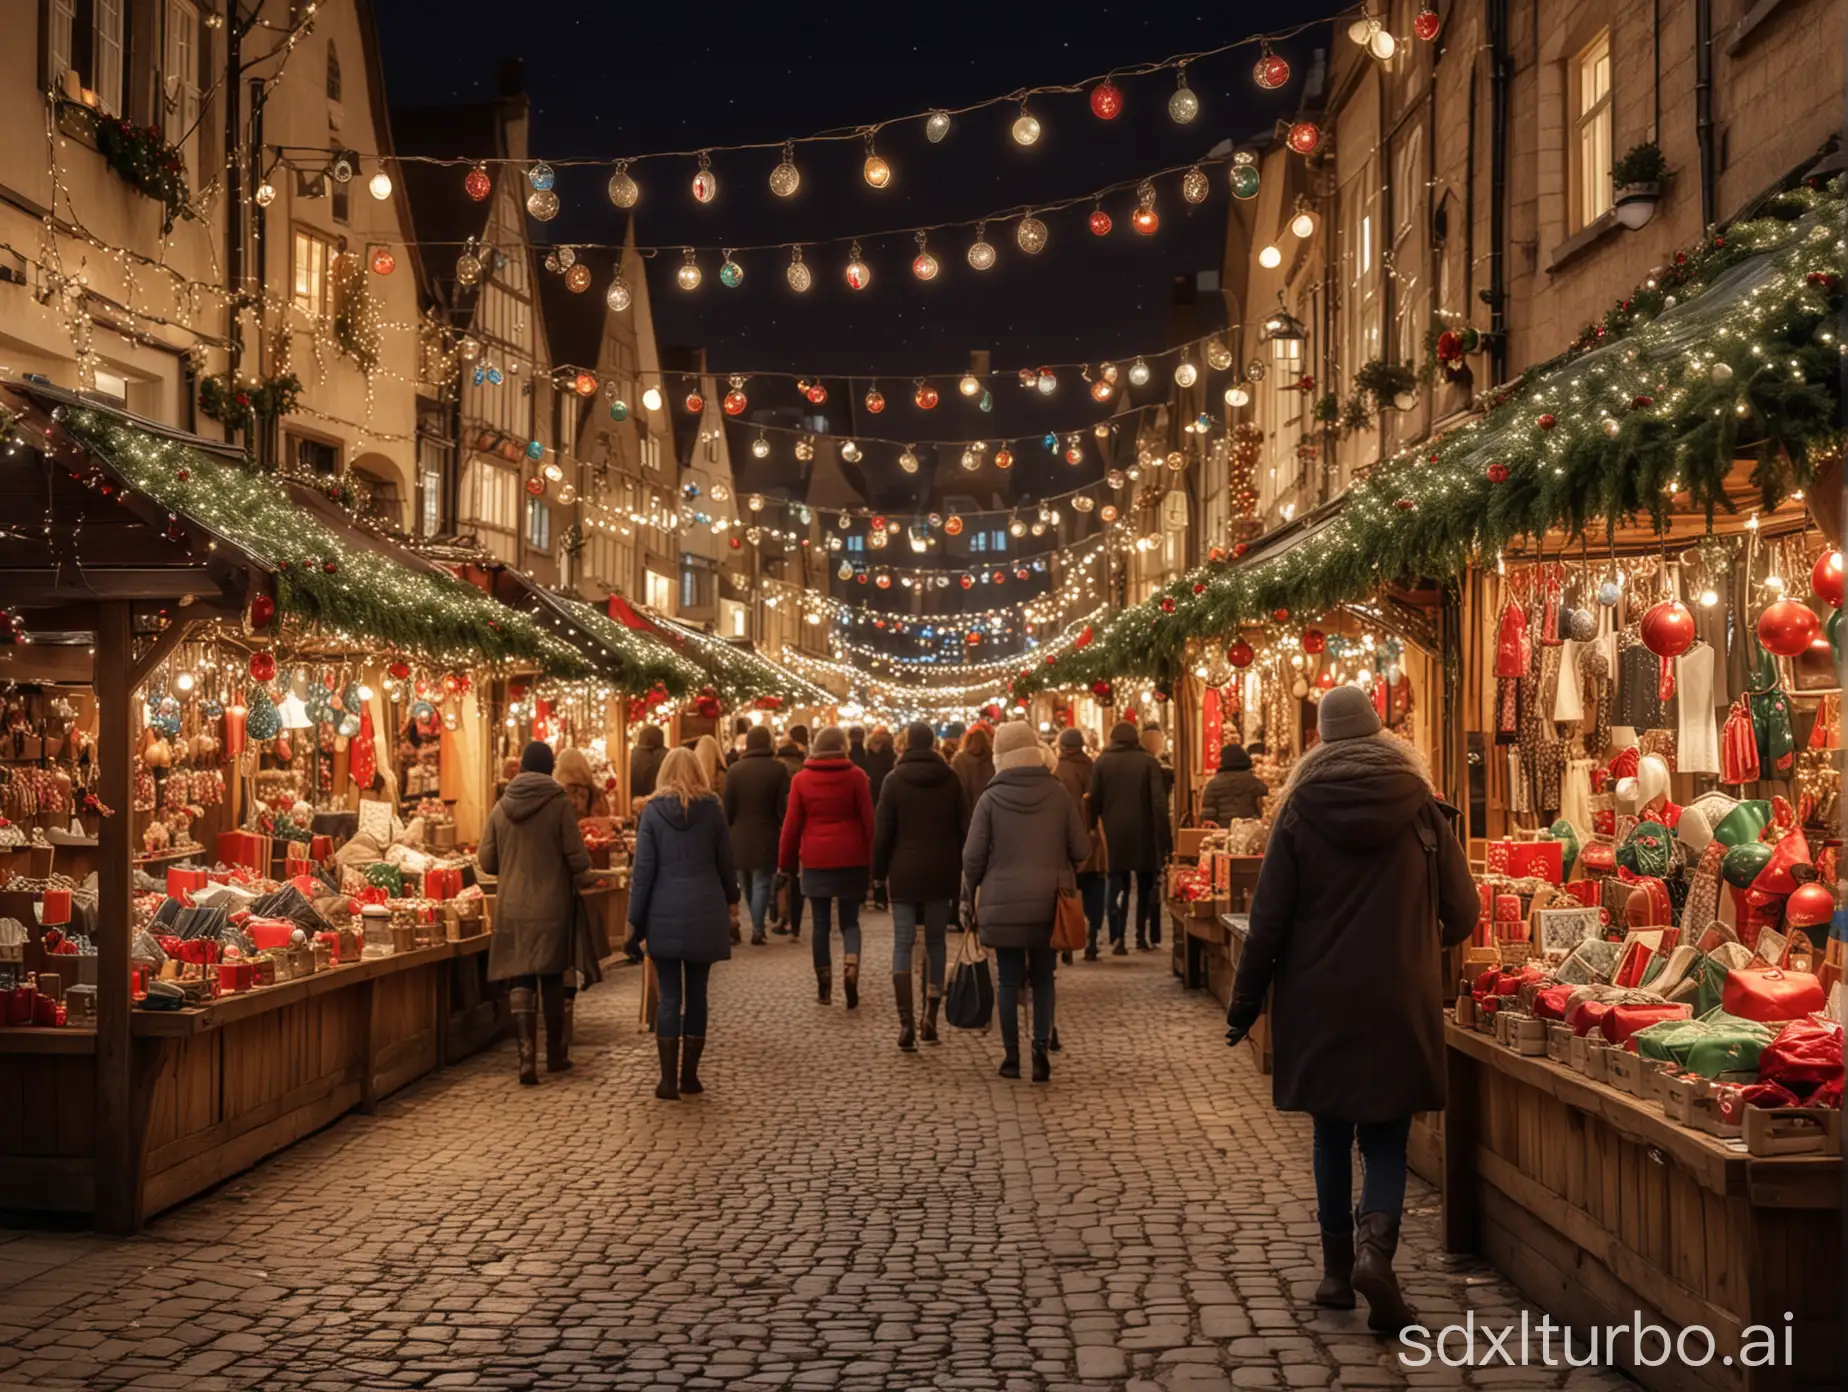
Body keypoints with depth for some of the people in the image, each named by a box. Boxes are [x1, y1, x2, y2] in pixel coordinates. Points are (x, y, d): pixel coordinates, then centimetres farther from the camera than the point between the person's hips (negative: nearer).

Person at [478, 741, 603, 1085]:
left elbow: (486, 860, 4)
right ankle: (556, 1054, 22)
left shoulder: (501, 807, 0)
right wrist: (585, 876, 12)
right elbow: (577, 859, -10)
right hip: (552, 905, -1)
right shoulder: (560, 804, -9)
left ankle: (527, 1057, -8)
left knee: (520, 980, 3)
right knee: (552, 979, 12)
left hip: (512, 906, 2)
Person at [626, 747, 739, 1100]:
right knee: (696, 993, 9)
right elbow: (726, 864, 7)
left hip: (665, 915, -1)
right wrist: (729, 900, 25)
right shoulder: (711, 810, 1)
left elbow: (643, 869, -4)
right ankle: (689, 1075, 14)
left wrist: (635, 919, 1)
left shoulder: (653, 811, -2)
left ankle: (669, 1079, 1)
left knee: (669, 995, 2)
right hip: (705, 915, 1)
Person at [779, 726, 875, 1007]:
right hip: (850, 859, -1)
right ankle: (850, 969, -15)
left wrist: (786, 862, 11)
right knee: (849, 921, 9)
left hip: (815, 860, 1)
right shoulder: (856, 776, -3)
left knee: (821, 924, 9)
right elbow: (868, 820, -3)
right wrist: (873, 860, 4)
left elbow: (792, 824, 3)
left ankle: (824, 987, 12)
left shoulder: (801, 779, 1)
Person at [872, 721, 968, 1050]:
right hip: (941, 872, 2)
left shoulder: (894, 780, -5)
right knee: (935, 942, 12)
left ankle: (906, 1022, -8)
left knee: (903, 944, 1)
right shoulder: (950, 779, 0)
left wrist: (879, 872, 5)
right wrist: (963, 868, 11)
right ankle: (930, 1018, 10)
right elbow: (964, 826, 2)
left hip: (904, 873, -2)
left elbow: (882, 832, -4)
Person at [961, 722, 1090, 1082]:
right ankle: (1041, 1048, 0)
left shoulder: (991, 799, -7)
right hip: (1048, 903, 1)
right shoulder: (1058, 794, -3)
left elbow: (973, 855, -7)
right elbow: (1081, 849, -2)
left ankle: (1011, 1057, 10)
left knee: (1008, 980, 7)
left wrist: (971, 893, 10)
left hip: (1003, 904, -1)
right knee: (1042, 978, 12)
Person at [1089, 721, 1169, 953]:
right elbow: (1159, 802, -9)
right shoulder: (1148, 761, -3)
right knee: (1145, 886, 16)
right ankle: (1141, 936, 17)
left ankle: (1118, 939, -8)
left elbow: (1094, 801, -3)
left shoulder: (1102, 762, -1)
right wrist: (1162, 838, -7)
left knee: (1117, 886, 4)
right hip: (1143, 834, 0)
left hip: (1114, 834, 0)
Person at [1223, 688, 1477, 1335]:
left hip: (1318, 1000, 1)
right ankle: (1376, 1247, -15)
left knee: (1332, 1131, 15)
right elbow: (1461, 911, 0)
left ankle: (1337, 1267, 20)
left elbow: (1269, 918, -4)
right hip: (1399, 1003, 0)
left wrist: (1245, 1004, 5)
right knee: (1386, 1136, 8)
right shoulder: (1419, 805, -3)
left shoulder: (1300, 808, -4)